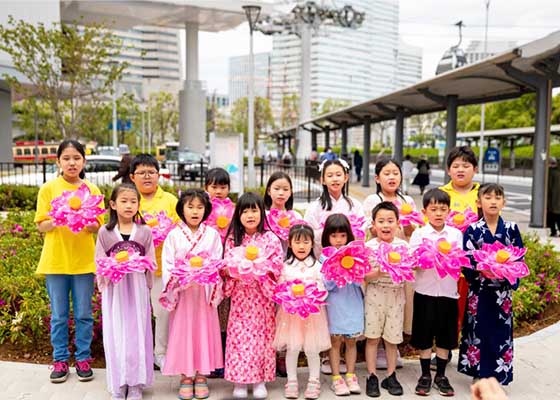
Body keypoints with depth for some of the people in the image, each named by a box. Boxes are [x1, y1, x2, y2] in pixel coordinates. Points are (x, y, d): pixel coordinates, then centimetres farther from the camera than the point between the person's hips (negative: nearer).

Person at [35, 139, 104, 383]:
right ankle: (60, 359, 21)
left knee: (83, 314, 7)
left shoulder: (92, 190, 4)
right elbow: (41, 226, 0)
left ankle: (83, 358, 20)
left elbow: (98, 227, 2)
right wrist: (56, 221, -19)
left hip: (83, 260, 1)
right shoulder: (48, 189, 2)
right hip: (55, 260, 0)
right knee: (59, 315, 8)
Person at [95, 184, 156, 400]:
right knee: (116, 334, 4)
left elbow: (151, 263, 4)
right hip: (115, 290, 0)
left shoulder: (145, 231, 1)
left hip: (137, 289, 0)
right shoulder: (105, 232, 1)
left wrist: (137, 265, -10)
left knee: (137, 332, 4)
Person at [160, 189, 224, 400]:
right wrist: (176, 282, -19)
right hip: (182, 292, 0)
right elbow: (167, 264, -3)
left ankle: (201, 375, 20)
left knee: (204, 331, 6)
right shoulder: (174, 235, 1)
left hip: (205, 292, 1)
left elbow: (217, 263, 0)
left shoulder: (212, 234, 2)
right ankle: (186, 376, 18)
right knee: (183, 332, 5)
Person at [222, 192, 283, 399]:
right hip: (240, 295, 1)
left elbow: (277, 267, -5)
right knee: (239, 335, 2)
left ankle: (260, 380, 17)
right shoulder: (232, 240, 5)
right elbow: (226, 265, 2)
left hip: (262, 296, -1)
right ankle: (239, 380, 13)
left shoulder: (271, 239, 0)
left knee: (262, 335, 4)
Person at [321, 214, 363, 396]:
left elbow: (358, 281, -3)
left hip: (353, 304, 2)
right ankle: (336, 378, 14)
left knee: (351, 340, 10)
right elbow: (327, 285, -9)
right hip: (334, 304, -2)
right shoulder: (325, 257, -3)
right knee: (335, 341, 4)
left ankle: (351, 376, 22)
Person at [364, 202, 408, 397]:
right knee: (372, 337, 4)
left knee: (392, 337, 10)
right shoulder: (368, 246, -6)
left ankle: (391, 376, 25)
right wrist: (378, 272, -25)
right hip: (374, 295, -1)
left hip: (396, 295, 1)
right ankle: (372, 377, 17)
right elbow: (363, 276, -7)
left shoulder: (403, 245, -2)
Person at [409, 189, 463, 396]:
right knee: (424, 335, 7)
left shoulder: (456, 234, 4)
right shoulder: (419, 234, -2)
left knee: (445, 336, 10)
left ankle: (441, 376, 24)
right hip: (425, 291, -2)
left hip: (448, 292, 2)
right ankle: (425, 375, 21)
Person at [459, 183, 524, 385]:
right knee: (478, 329, 4)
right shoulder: (472, 229, -3)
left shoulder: (512, 228, 2)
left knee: (501, 329, 6)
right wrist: (481, 271, -21)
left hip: (502, 290, 2)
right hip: (479, 290, -1)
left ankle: (498, 374, 20)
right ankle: (478, 372, 18)